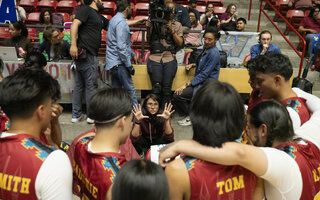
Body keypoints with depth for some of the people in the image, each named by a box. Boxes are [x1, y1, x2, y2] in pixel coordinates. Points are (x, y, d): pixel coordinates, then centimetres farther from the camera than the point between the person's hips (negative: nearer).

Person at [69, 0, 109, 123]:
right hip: (86, 53, -9)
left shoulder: (99, 18, 24)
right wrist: (73, 44, -24)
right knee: (91, 85, -4)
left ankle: (76, 115, 16)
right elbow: (75, 24, -13)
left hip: (89, 54, 9)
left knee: (79, 85, 10)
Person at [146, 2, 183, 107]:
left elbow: (180, 43, 4)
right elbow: (149, 40, 15)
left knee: (166, 89, -3)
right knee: (156, 88, -6)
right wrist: (149, 29, -3)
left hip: (170, 59, 0)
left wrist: (172, 30, -6)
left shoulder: (177, 25, 13)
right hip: (155, 59, 0)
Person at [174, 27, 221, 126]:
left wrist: (186, 85, -21)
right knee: (178, 92, 0)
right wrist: (192, 65, 7)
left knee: (178, 95, -19)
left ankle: (192, 117, 1)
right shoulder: (205, 48, 9)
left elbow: (204, 74, -21)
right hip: (200, 82, 9)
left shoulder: (214, 53, -19)